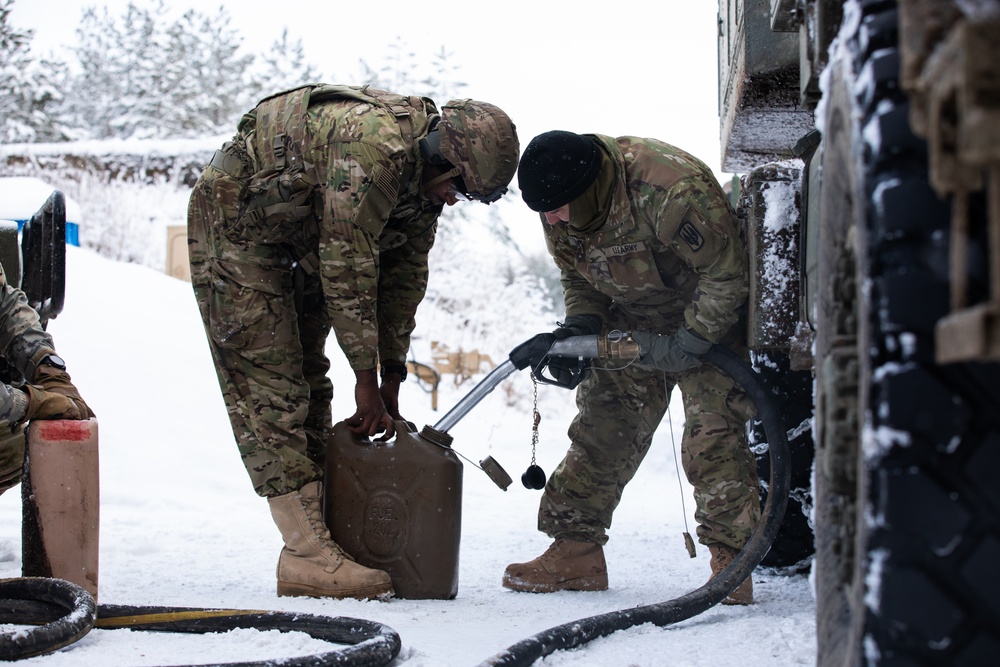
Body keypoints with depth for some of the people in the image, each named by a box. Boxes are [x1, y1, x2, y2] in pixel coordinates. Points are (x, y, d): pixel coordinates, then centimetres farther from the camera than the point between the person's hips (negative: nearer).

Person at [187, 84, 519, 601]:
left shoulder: (424, 174, -2)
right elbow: (347, 269, -29)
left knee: (307, 386, 6)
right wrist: (366, 378, -22)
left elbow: (406, 272, 5)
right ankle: (306, 557, -19)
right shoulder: (372, 149, -32)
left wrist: (392, 378, 4)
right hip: (234, 223, -10)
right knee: (272, 388, -14)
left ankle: (316, 539, 6)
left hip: (291, 240, 10)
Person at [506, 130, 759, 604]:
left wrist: (686, 344, -28)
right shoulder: (559, 212, -13)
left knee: (712, 437, -17)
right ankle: (575, 552, 9)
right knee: (600, 432, 2)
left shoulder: (674, 189, -37)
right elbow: (579, 281, 2)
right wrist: (578, 330, -17)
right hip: (631, 325, 6)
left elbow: (725, 274, -27)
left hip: (709, 317, -6)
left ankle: (732, 561, -13)